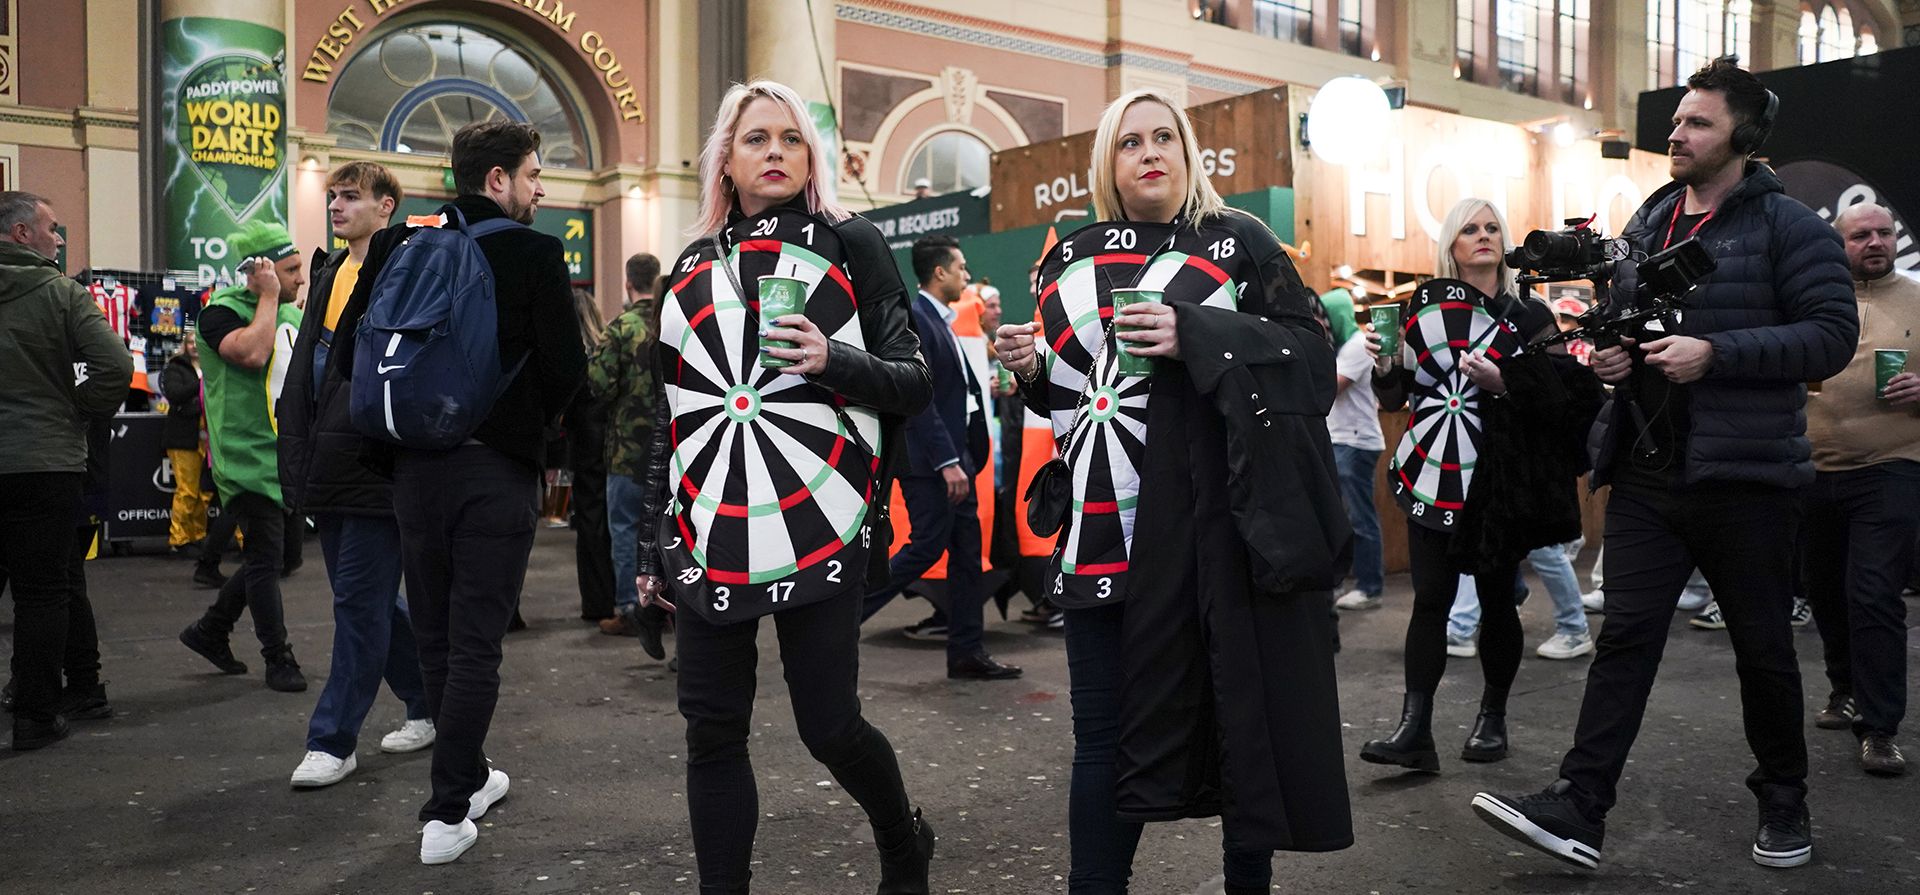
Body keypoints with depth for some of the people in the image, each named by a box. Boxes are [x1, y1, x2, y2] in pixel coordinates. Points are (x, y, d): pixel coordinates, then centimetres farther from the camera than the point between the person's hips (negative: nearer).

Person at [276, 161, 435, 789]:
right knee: (374, 600, 15)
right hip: (330, 473, 9)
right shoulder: (328, 273, 17)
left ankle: (334, 740, 9)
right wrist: (298, 461, 15)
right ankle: (431, 705, 29)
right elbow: (304, 371, 20)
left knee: (359, 602, -1)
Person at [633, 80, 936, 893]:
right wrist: (653, 541, 13)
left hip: (821, 526, -3)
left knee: (828, 725, 2)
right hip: (709, 535, 4)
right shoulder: (695, 266, 13)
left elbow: (914, 382, -1)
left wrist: (834, 360, -20)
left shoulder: (849, 242, 2)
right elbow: (667, 417, 16)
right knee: (712, 731, 4)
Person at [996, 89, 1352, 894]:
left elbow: (1312, 347, -4)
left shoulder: (1238, 241, 3)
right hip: (1104, 527, 3)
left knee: (1238, 707, 5)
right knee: (1106, 728, 7)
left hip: (1212, 520, -3)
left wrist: (1195, 335, -16)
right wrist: (1031, 366, -2)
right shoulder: (1071, 261, 13)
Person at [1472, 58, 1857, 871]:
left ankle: (1783, 802, 31)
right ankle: (1577, 810, -3)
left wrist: (1715, 353, -22)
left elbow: (1833, 334, -11)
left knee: (1762, 647, 10)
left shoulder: (1786, 226, -5)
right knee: (1625, 636, -1)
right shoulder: (1646, 225, 13)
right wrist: (1609, 352, 2)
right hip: (1647, 472, 4)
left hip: (1745, 475, -4)